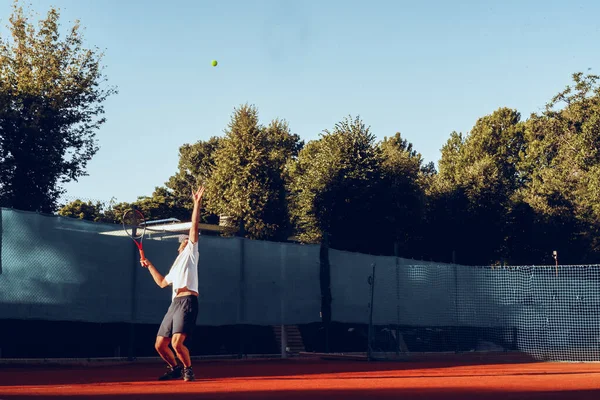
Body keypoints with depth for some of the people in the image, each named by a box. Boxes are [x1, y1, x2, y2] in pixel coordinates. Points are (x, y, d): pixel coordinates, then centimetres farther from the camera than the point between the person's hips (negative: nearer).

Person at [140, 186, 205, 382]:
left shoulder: (190, 252, 10)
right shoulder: (176, 266, 32)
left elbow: (194, 227, -1)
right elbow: (162, 282, 41)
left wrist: (197, 203, -8)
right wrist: (149, 265, 38)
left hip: (187, 301, -8)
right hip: (175, 304, 8)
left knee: (177, 343, -22)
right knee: (160, 345, 8)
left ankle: (188, 369, 0)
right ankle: (175, 369, 29)